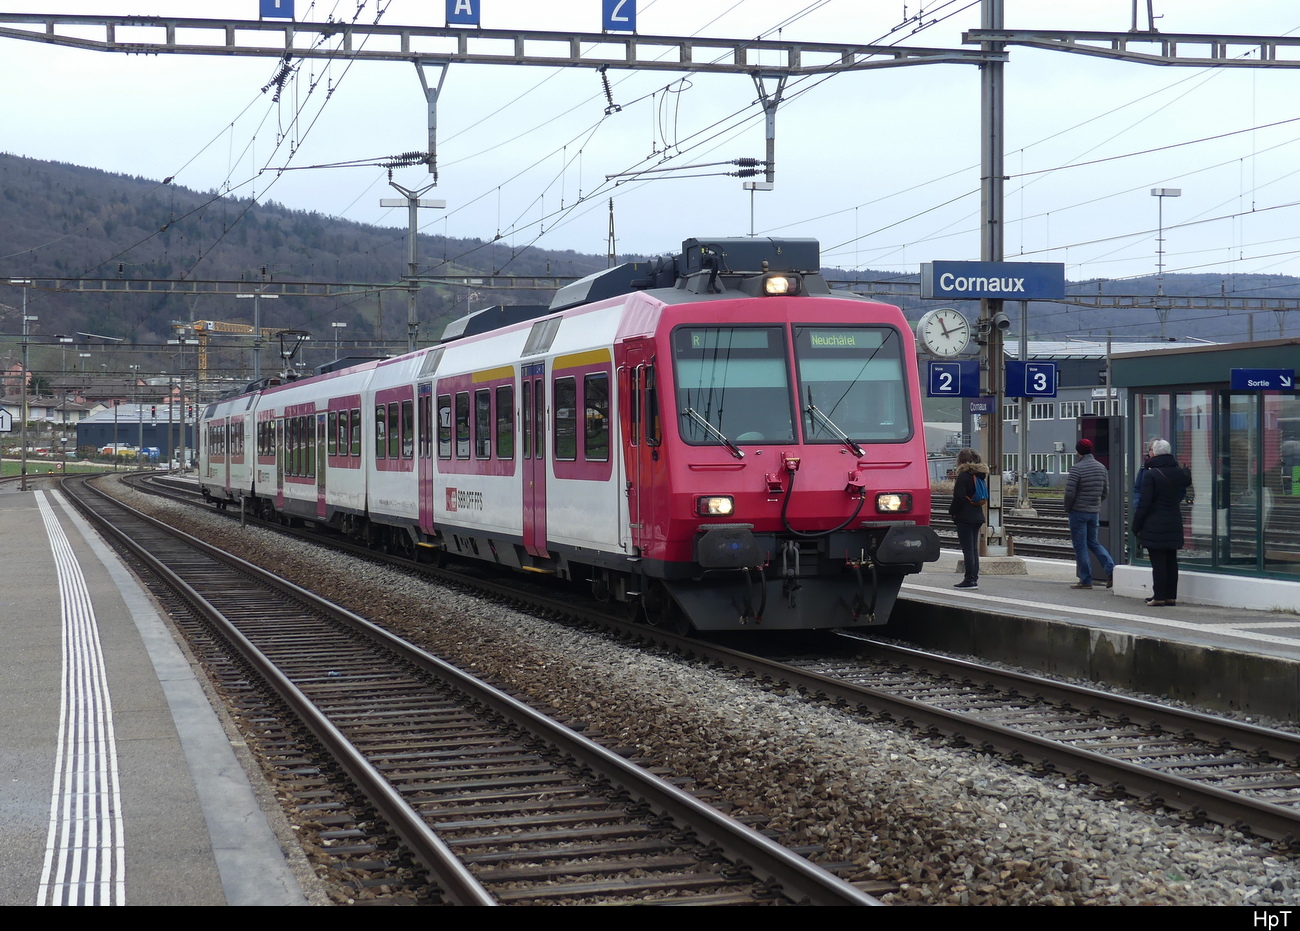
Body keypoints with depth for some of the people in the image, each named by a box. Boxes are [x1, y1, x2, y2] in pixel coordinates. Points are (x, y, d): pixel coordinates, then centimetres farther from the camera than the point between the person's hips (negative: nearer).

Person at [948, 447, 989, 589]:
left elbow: (959, 498, -17)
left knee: (968, 549, -6)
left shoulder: (964, 476, -14)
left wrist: (952, 512, -3)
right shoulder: (981, 475, 11)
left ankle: (970, 580, -6)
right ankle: (974, 578, 14)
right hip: (977, 516, 8)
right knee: (974, 549, 12)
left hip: (965, 517, -8)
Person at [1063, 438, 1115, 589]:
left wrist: (1067, 508, -2)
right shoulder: (1101, 467, 6)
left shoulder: (1077, 468, -15)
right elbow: (1106, 491, 12)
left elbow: (1070, 492, -17)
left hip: (1079, 512, -6)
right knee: (1093, 542, 18)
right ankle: (1111, 569, 1)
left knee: (1080, 545, 2)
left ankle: (1086, 580, 4)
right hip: (1095, 512, 6)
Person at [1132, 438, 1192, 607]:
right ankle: (1171, 596, 12)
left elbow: (1144, 502, -13)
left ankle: (1159, 597, -3)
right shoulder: (1179, 472, 4)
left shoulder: (1151, 474, -13)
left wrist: (1136, 525, -6)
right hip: (1174, 522, 6)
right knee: (1171, 560, 10)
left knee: (1158, 562, -3)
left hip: (1155, 524, -6)